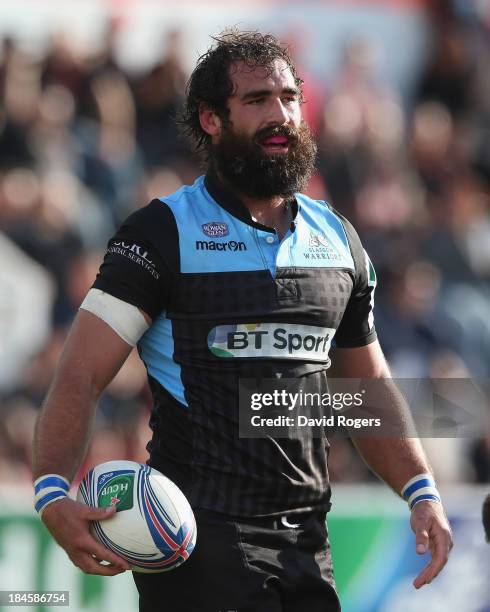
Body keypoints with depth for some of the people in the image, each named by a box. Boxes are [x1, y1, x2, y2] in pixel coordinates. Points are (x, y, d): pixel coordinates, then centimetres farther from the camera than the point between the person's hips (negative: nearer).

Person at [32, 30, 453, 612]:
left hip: (305, 538, 5)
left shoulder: (337, 238, 14)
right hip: (201, 539, -5)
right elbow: (80, 375, -10)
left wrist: (421, 491, 6)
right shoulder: (162, 232, -3)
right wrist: (52, 493, -26)